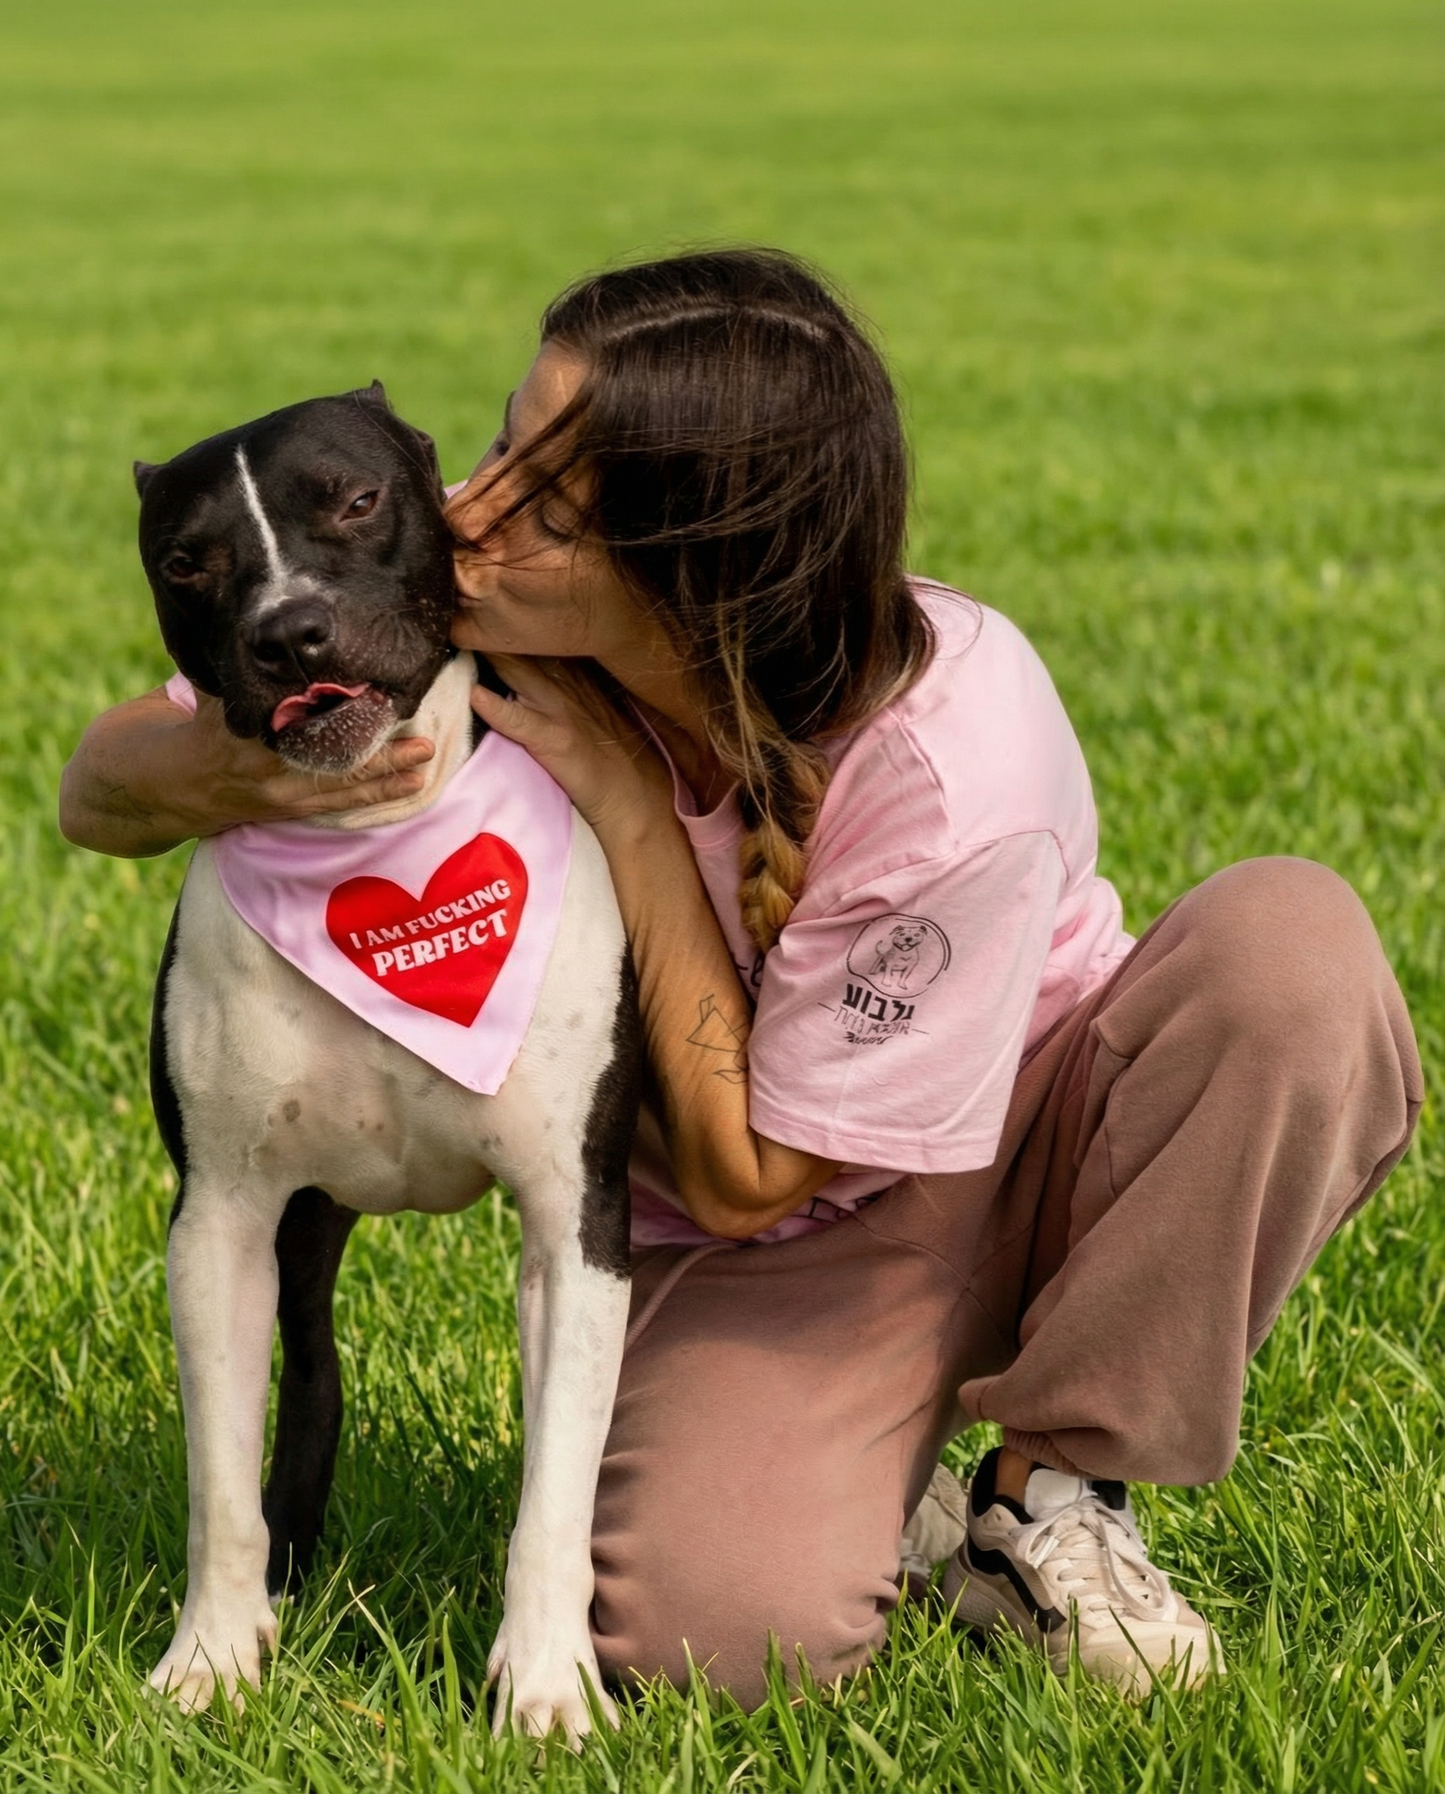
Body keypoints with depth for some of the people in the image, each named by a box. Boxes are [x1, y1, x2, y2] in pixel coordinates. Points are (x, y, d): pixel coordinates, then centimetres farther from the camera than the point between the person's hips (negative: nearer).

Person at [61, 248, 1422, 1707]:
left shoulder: (958, 775, -32)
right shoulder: (466, 637, -21)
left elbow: (742, 1175, -22)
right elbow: (96, 791, -11)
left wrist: (629, 810, -29)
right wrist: (206, 773, -36)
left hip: (1037, 1151, -1)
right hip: (783, 1260, 1)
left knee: (1293, 939, -32)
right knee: (704, 1623, -31)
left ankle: (1050, 1491, -13)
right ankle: (864, 1469, 7)